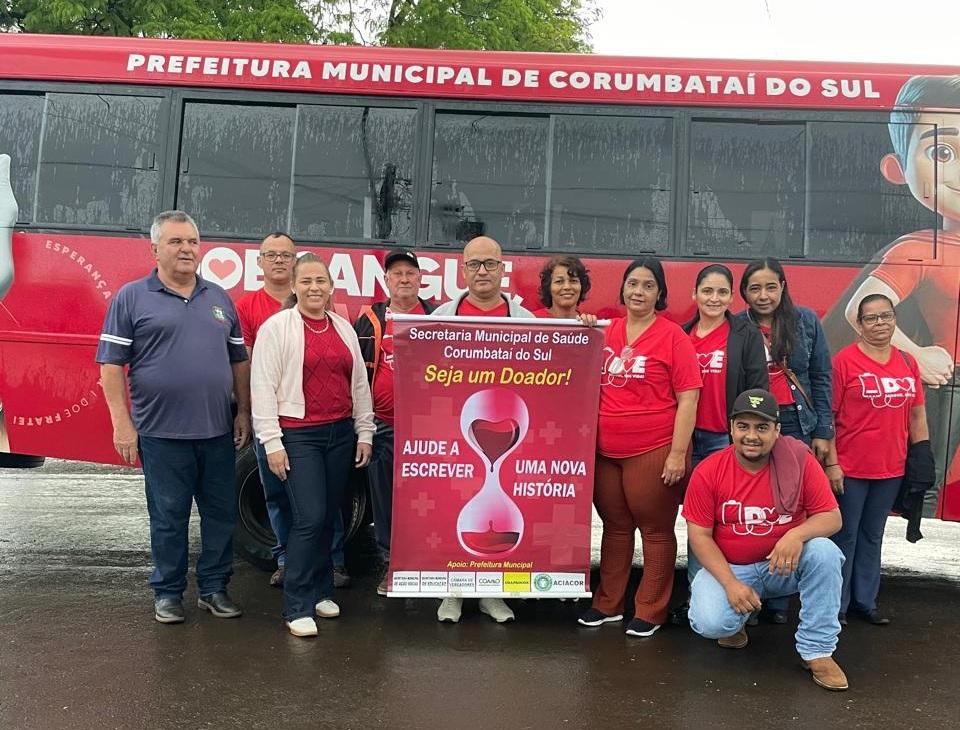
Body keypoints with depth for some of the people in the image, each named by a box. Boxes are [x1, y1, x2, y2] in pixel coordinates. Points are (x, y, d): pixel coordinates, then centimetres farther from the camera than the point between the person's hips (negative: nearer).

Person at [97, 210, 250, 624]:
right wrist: (122, 424, -10)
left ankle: (214, 588, 24)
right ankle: (168, 593, 22)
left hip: (218, 432, 4)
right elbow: (111, 364, -4)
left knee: (221, 513, 9)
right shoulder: (132, 298, 0)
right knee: (168, 517, 6)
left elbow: (239, 361, 16)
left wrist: (243, 412, 9)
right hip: (162, 433, -4)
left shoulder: (219, 299, 13)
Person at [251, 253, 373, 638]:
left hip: (340, 433, 5)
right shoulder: (276, 327, -4)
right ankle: (298, 608, 0)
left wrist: (364, 433, 12)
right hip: (298, 435, -5)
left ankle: (320, 591, 26)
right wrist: (271, 442, -12)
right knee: (309, 518, -10)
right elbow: (263, 387, -8)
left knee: (328, 517, 11)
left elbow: (360, 384, 15)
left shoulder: (344, 328, 12)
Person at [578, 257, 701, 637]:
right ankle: (607, 603, 29)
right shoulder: (607, 333, 8)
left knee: (655, 530, 7)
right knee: (614, 526, 16)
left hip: (654, 451, -4)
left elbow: (688, 398, -7)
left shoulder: (672, 336, -5)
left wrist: (677, 453, -12)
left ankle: (650, 612, 21)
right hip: (605, 451, 5)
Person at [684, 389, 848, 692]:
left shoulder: (800, 461, -11)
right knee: (710, 623, -27)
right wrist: (731, 583, -19)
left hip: (786, 565, 1)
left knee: (824, 552, -29)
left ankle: (817, 650, -13)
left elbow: (832, 517, -8)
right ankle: (735, 620, 14)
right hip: (729, 567, -1)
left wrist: (797, 533, -31)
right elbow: (699, 535, -8)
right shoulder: (708, 471, -11)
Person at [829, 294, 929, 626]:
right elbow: (827, 415, -10)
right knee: (844, 537, 6)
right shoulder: (844, 361, -9)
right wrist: (831, 464, -13)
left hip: (891, 469, 5)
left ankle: (865, 600, 30)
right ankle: (837, 604, 20)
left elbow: (917, 415, 11)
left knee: (872, 537, 17)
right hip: (850, 470, -5)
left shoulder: (908, 362, 6)